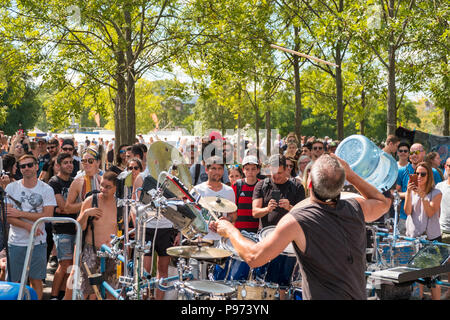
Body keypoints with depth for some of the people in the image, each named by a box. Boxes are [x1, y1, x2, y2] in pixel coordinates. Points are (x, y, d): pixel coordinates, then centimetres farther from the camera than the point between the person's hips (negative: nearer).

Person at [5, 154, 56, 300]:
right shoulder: (11, 187, 2)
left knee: (36, 281, 5)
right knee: (12, 282, 5)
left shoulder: (46, 189, -1)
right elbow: (7, 216, -5)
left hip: (38, 243, -1)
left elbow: (47, 216, -10)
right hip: (15, 242, 1)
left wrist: (20, 214, -13)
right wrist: (28, 226, -17)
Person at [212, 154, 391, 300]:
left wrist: (231, 231, -1)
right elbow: (384, 203, 17)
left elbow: (254, 258, -17)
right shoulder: (356, 209, -7)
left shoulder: (296, 221, -21)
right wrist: (351, 175, 12)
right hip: (359, 296, 6)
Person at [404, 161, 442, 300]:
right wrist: (409, 193, -17)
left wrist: (422, 196, -24)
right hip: (413, 236, 3)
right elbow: (407, 211, -5)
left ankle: (436, 298, 6)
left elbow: (430, 213, -13)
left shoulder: (436, 193, -1)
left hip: (431, 237, -3)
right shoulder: (411, 191, 8)